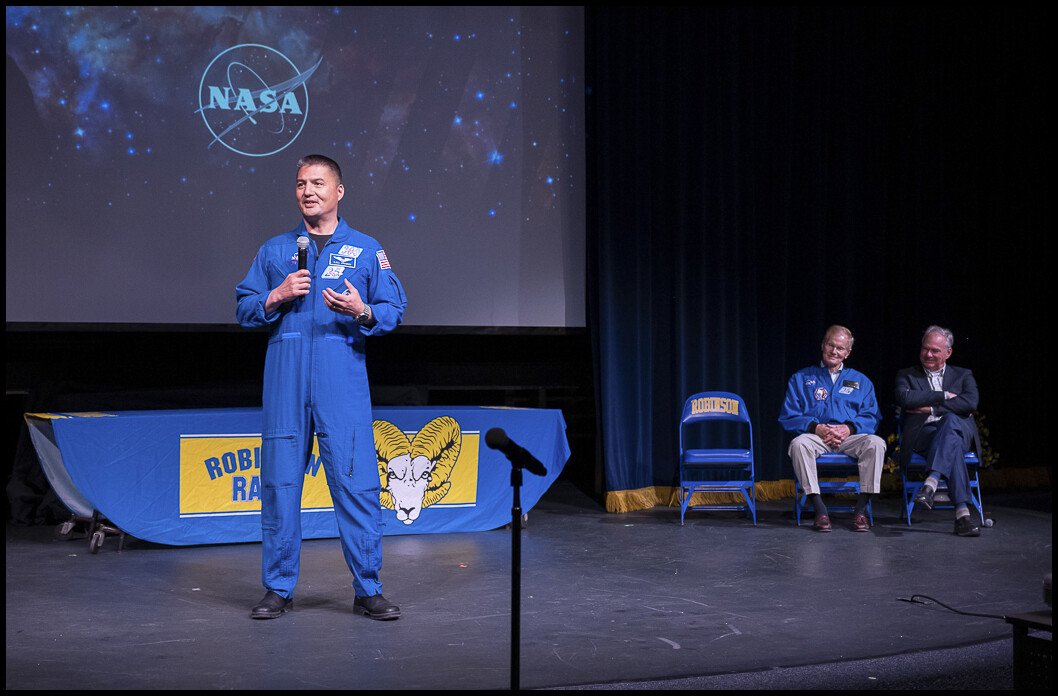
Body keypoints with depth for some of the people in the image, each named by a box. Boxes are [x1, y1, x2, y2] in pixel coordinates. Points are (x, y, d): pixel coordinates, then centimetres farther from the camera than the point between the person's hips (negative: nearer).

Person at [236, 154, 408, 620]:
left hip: (343, 378, -2)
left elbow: (394, 310, 6)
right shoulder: (274, 251, 16)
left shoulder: (366, 250, 11)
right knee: (280, 481, 2)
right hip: (285, 377, 2)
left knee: (357, 482, -5)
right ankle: (279, 589, 13)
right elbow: (244, 309, 14)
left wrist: (361, 312, -13)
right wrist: (277, 296, -4)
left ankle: (368, 589, 3)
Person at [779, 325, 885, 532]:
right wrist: (816, 427, -13)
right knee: (799, 444, -36)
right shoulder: (801, 379, 16)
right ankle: (820, 511, -34)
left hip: (850, 437, 1)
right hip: (816, 436, -1)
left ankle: (860, 510, -26)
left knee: (876, 443, -31)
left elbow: (872, 417, 9)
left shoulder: (860, 381, 21)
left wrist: (850, 428, -12)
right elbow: (788, 417, 6)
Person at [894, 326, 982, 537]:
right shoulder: (907, 375, 20)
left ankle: (930, 484, -56)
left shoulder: (963, 375, 22)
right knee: (953, 444, -38)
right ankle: (962, 512, -53)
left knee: (951, 419, -39)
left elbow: (970, 403, -1)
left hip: (958, 430, 1)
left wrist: (931, 409, -6)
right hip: (921, 434, -1)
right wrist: (944, 396, -4)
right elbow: (904, 398, -5)